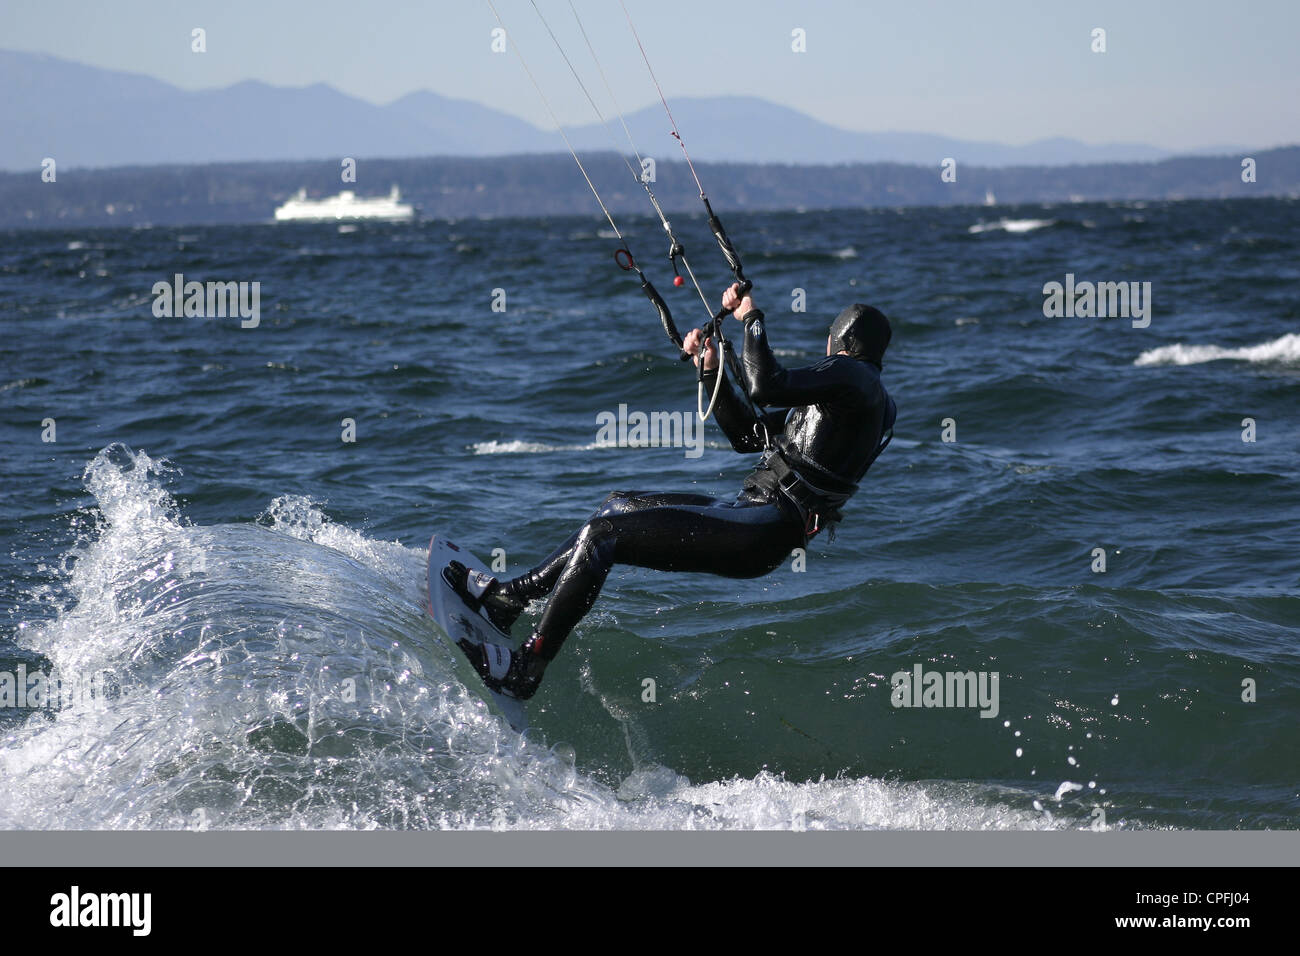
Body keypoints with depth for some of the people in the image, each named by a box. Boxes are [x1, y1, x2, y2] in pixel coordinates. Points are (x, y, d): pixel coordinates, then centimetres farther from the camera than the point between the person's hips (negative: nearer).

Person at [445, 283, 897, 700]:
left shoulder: (851, 374, -8)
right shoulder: (839, 392, 24)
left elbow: (765, 388, -24)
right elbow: (747, 434, 26)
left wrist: (752, 318, -11)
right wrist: (711, 370, 17)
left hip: (762, 531, -11)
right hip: (750, 512, 11)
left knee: (601, 535, -16)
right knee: (619, 506, 20)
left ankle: (526, 669, -12)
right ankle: (507, 597, 21)